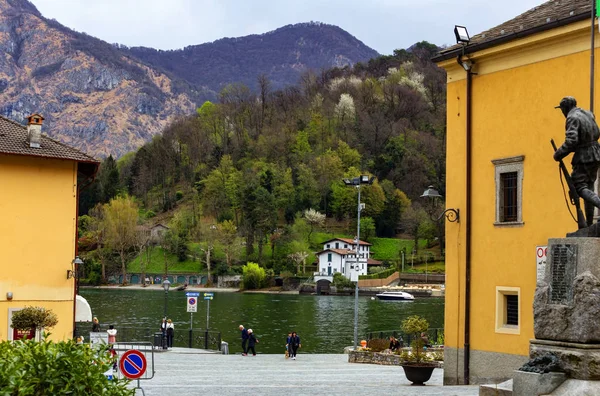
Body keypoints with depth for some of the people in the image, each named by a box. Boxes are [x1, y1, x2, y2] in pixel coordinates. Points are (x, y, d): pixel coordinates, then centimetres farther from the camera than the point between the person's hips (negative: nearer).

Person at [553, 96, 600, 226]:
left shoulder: (572, 118, -14)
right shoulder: (588, 114, 13)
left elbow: (571, 141, -23)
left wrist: (558, 154, -13)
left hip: (583, 157, -8)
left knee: (580, 187, -9)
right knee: (588, 186, 13)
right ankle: (589, 223, 13)